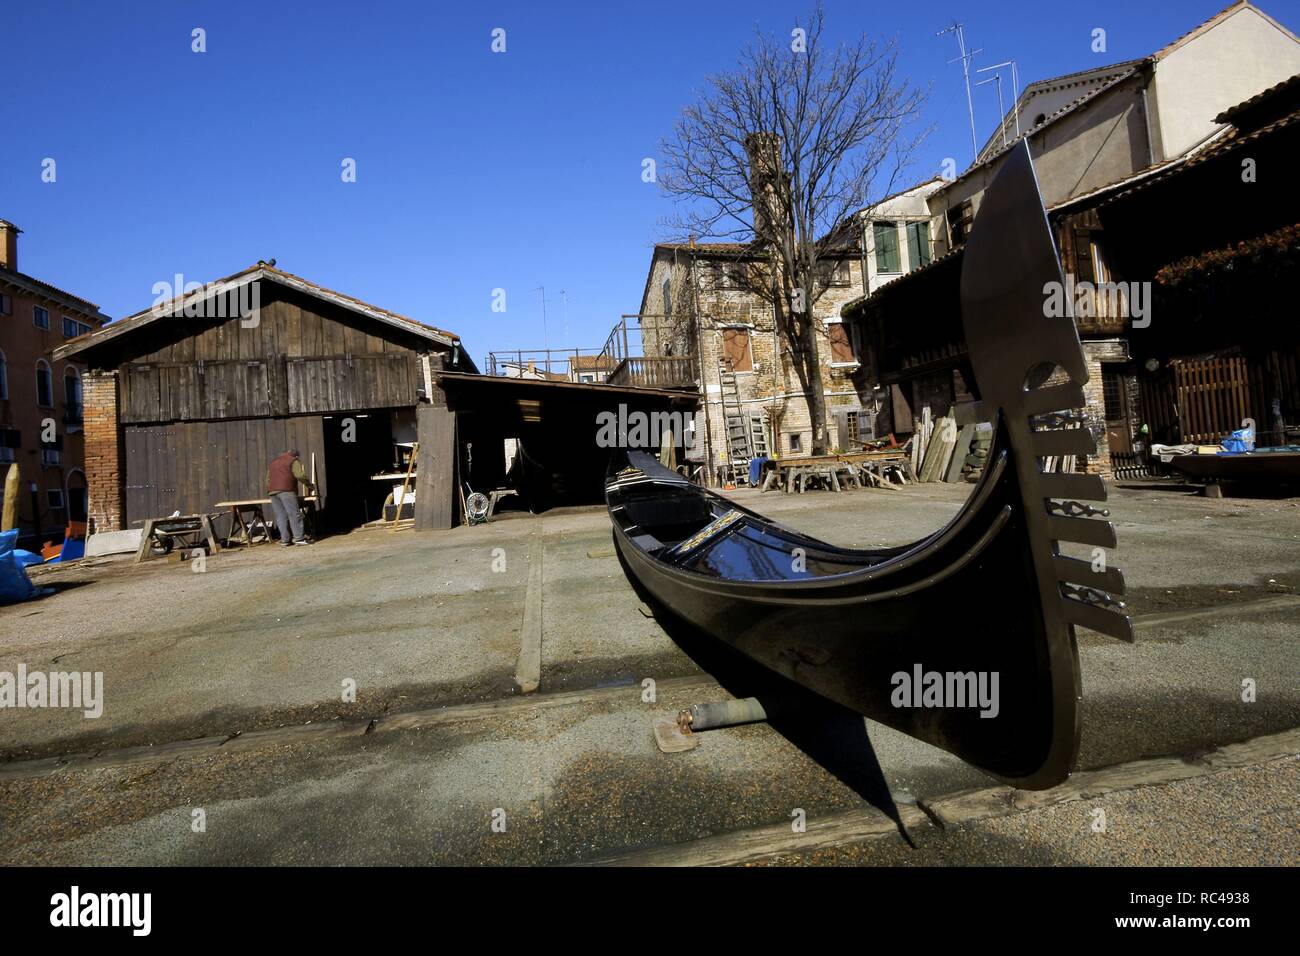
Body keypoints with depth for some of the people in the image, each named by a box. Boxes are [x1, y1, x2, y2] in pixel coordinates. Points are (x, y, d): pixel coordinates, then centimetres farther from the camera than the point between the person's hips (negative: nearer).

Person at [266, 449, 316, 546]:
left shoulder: (273, 462, 27)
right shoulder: (293, 461, 6)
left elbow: (268, 479, 27)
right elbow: (300, 475, -7)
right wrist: (310, 485, 4)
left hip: (272, 491, 6)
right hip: (286, 490, -6)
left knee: (280, 516, 4)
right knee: (294, 514, -6)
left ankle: (285, 540, 2)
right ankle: (299, 537, -11)